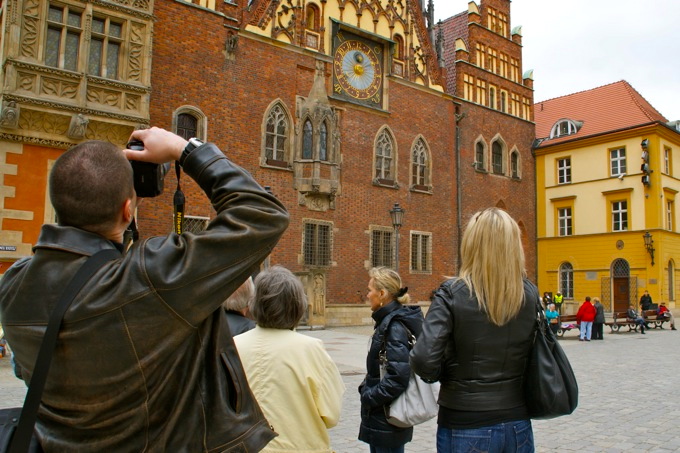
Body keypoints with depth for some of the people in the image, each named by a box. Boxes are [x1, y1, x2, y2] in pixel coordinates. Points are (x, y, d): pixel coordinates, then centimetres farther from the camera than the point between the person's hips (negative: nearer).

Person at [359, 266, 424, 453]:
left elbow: (399, 376, -28)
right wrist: (367, 389, 4)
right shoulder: (387, 321, 7)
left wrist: (369, 397, -18)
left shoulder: (395, 327, -21)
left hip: (388, 420, -9)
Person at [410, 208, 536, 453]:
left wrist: (444, 374, -2)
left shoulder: (452, 293, -15)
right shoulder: (530, 294, -4)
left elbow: (423, 361, -21)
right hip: (517, 426, 4)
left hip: (465, 429, -3)